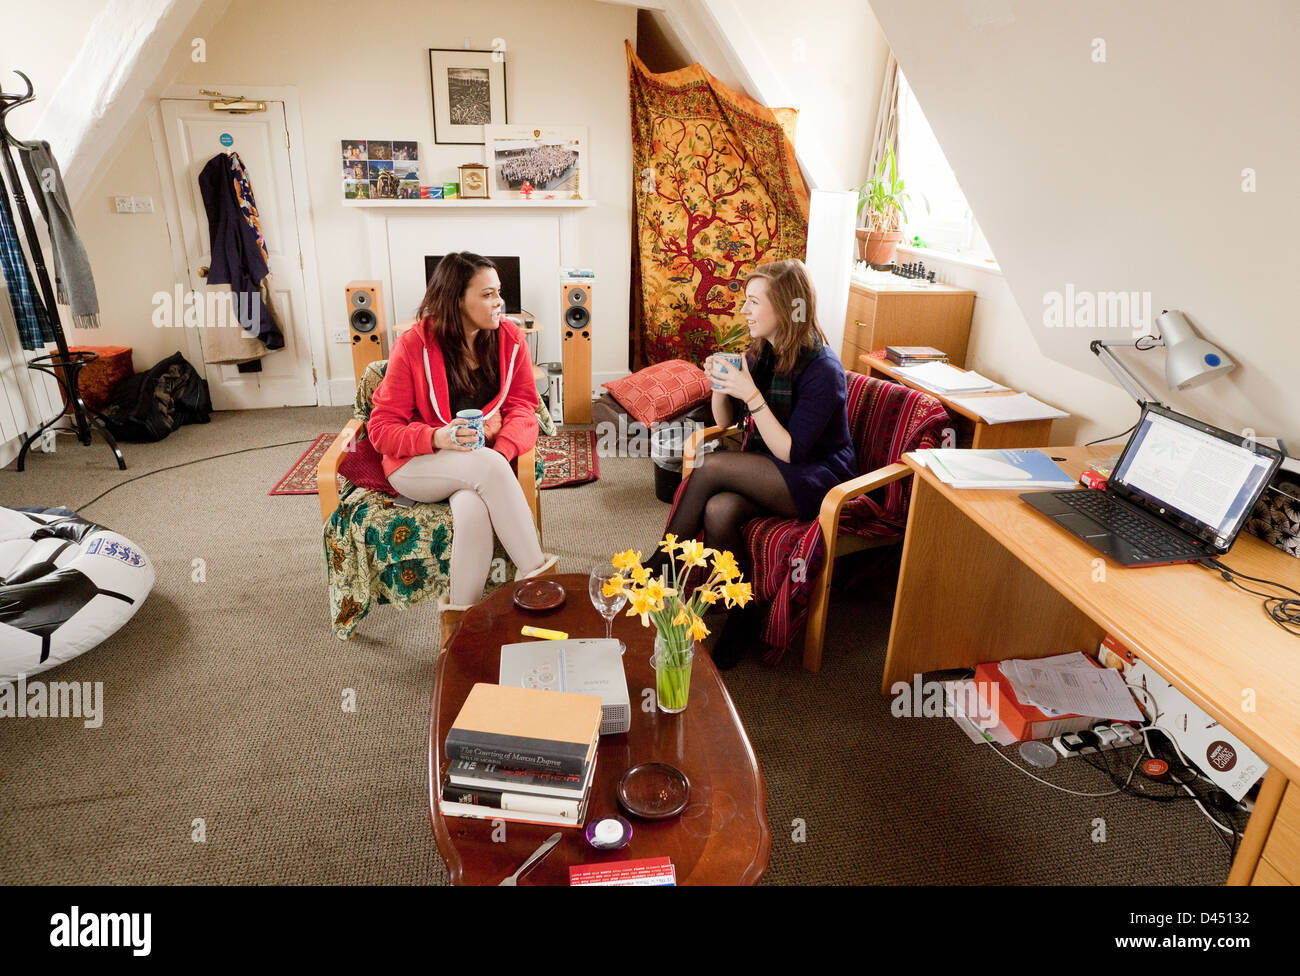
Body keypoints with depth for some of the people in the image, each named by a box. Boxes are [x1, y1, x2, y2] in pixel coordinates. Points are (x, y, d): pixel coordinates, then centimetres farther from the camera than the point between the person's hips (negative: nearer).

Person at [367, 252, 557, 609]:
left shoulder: (509, 338, 1)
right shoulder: (414, 345, -9)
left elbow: (522, 406, 0)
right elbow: (381, 429, -7)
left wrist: (501, 451, -22)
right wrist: (437, 438, -27)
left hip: (485, 461, 2)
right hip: (417, 465, -2)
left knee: (472, 510, -34)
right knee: (487, 465, -35)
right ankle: (535, 571, -27)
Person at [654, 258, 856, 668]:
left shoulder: (822, 369, -18)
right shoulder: (760, 352, 4)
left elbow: (790, 452, -21)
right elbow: (724, 421, 12)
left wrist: (752, 395, -26)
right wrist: (720, 384, -8)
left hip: (818, 479, -6)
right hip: (767, 474, 6)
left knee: (711, 468, -26)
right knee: (718, 511, -28)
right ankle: (743, 616, -14)